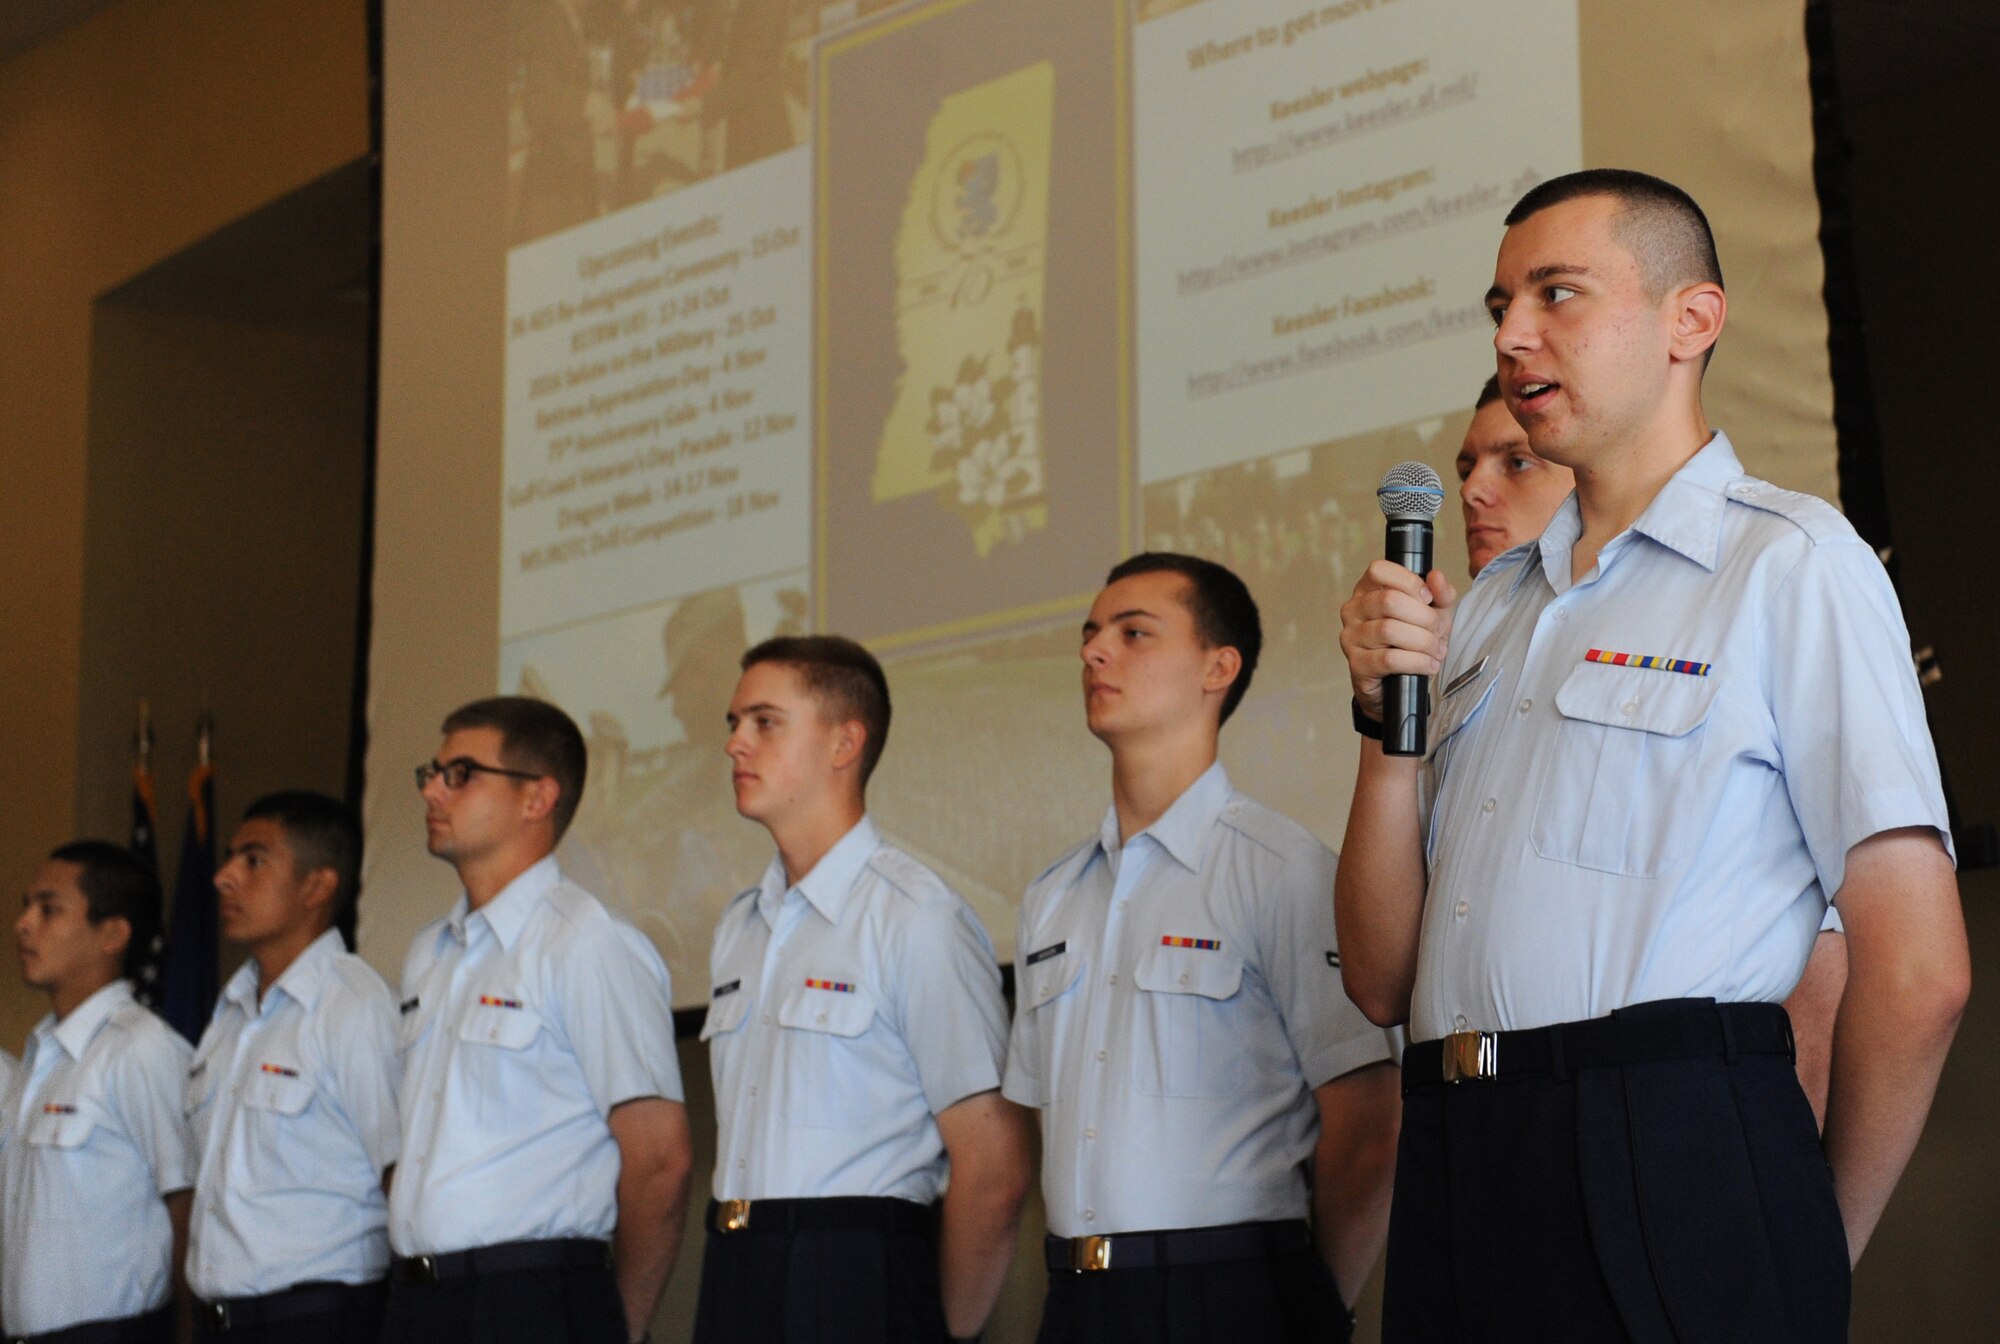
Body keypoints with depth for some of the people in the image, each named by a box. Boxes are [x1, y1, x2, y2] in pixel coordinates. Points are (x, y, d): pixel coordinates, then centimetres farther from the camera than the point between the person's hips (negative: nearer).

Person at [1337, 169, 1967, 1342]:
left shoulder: (1791, 563, -3)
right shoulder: (1488, 608, 17)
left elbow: (1919, 976, -9)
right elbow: (1383, 981, 12)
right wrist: (1389, 717, 0)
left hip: (1672, 1163, -6)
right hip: (1458, 1168, 6)